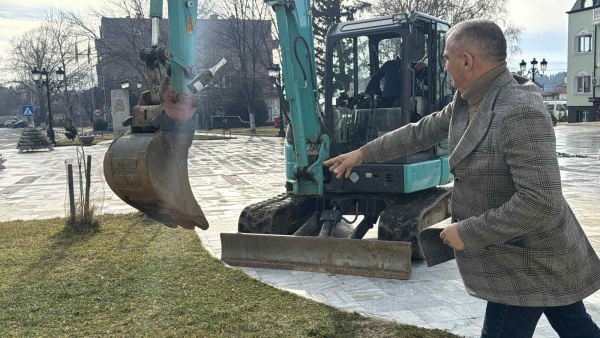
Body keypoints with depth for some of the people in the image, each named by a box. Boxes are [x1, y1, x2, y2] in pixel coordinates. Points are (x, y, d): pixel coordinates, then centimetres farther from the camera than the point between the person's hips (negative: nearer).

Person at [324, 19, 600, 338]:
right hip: (523, 251, 9)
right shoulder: (465, 103, 1)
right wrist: (363, 153, 16)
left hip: (531, 261, -9)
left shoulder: (520, 114, -29)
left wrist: (468, 232, -24)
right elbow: (421, 131, 14)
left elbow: (541, 202, -33)